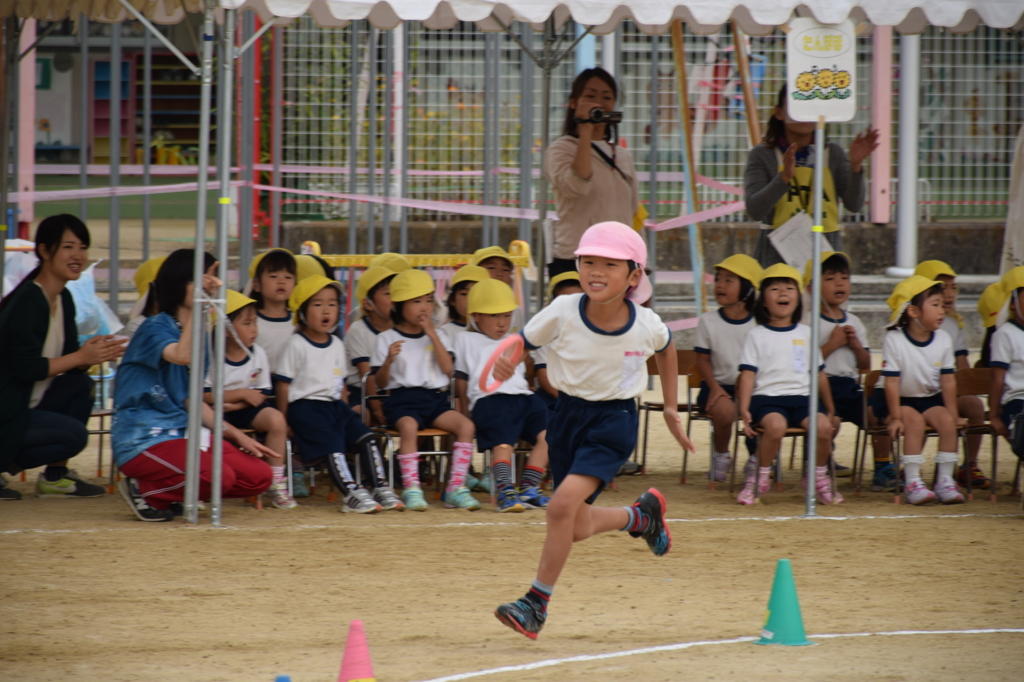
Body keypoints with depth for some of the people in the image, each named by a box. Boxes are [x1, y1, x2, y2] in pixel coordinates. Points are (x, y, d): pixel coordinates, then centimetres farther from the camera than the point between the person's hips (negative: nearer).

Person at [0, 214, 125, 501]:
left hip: (28, 404, 10)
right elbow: (27, 368, -24)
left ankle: (55, 477, 6)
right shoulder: (28, 302, -20)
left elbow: (68, 362, 9)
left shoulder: (63, 299, 10)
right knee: (74, 434, -17)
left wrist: (95, 353, -12)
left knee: (80, 386, 2)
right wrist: (81, 357, -20)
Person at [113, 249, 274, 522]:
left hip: (183, 434, 9)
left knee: (260, 476, -7)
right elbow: (182, 356, -33)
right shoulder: (154, 328, -10)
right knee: (217, 476, -32)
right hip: (143, 441, -9)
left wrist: (236, 435, 13)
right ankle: (143, 490, -5)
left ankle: (168, 493, 9)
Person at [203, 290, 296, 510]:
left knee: (276, 419, -24)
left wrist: (235, 405, -15)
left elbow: (262, 394, 1)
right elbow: (204, 395, -15)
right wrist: (242, 394, -18)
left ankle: (276, 483, -15)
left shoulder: (258, 354, 2)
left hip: (245, 409, 3)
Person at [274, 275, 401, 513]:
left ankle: (381, 488, -7)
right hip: (305, 405, -7)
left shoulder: (337, 345, 15)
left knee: (366, 437, -9)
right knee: (332, 445, -25)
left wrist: (344, 411, 15)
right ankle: (353, 494, -31)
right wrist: (284, 421, -10)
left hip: (334, 405, 7)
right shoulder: (297, 345, -5)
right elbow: (283, 384, -6)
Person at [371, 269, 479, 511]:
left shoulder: (436, 336, 16)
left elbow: (448, 369, 1)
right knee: (409, 426, -37)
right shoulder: (387, 339, 7)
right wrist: (389, 360, -17)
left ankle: (456, 487, -21)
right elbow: (381, 382, 3)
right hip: (403, 399, -4)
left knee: (466, 425, -22)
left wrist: (432, 334, -3)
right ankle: (411, 488, -35)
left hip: (436, 399, 4)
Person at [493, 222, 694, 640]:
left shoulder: (646, 325, -14)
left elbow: (666, 350, 9)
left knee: (562, 505, -22)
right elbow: (523, 341, -4)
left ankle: (537, 604, -9)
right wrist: (505, 360, -27)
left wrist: (671, 409, 14)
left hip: (614, 421, -3)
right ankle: (641, 516, 45)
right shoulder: (563, 313, -17)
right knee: (577, 529, 13)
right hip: (568, 416, 3)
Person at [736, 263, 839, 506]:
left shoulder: (805, 333, 18)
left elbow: (819, 373, 21)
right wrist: (744, 409, -10)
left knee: (823, 425, -26)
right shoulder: (757, 335, 8)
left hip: (802, 396, 3)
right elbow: (748, 374, 2)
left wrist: (830, 408, 21)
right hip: (767, 397, -3)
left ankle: (819, 476, 0)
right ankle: (761, 477, -12)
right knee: (776, 425, -35)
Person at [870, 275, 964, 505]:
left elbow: (948, 381, -1)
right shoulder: (894, 340, -17)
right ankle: (913, 482, -27)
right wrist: (896, 417, -21)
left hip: (931, 399, 4)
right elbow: (892, 382, -18)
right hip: (900, 400, -4)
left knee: (947, 421, -22)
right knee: (914, 420, -31)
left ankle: (945, 480, -14)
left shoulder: (943, 340, -4)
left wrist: (952, 413, -5)